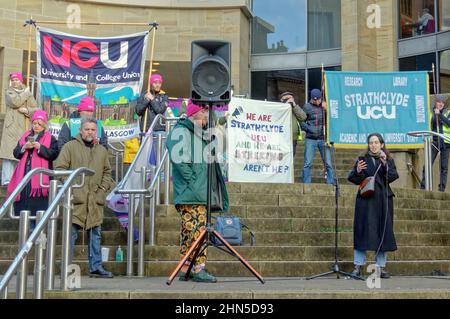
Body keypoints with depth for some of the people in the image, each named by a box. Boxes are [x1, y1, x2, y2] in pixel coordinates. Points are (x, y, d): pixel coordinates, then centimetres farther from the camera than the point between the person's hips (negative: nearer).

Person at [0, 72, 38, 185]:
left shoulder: (28, 94, 18)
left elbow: (36, 109, 11)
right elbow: (15, 102, -12)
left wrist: (27, 110, -8)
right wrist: (25, 93, 0)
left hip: (24, 128, 3)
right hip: (11, 127, -3)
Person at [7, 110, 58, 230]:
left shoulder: (50, 139, 5)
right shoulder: (25, 136, 18)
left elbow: (53, 154, -8)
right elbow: (16, 153, 12)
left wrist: (39, 147, -17)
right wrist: (24, 147, -7)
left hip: (40, 175, -4)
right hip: (24, 175, 4)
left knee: (38, 203, -9)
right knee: (24, 200, 3)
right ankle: (28, 226, 10)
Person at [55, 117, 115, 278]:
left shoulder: (102, 150, 16)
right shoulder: (70, 147, 2)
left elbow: (107, 172, 22)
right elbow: (60, 168, -2)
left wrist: (104, 187, 6)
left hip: (95, 199, 5)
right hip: (75, 198, -4)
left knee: (95, 234, 7)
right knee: (71, 233, -3)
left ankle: (96, 266, 13)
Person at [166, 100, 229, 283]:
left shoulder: (200, 134, 23)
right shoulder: (181, 132, -6)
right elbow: (178, 159, -17)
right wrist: (193, 181, -18)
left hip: (201, 194, 10)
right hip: (190, 195, -10)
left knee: (190, 232, 10)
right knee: (197, 229, -12)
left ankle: (186, 269, 14)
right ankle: (199, 268, -10)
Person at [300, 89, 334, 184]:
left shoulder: (325, 106, 7)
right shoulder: (307, 107, 4)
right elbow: (301, 122, 4)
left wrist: (327, 109, -9)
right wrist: (310, 129, -9)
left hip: (323, 139, 1)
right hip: (311, 139, -1)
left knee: (328, 163, -1)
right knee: (308, 163, -3)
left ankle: (331, 183, 5)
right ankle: (306, 184, 4)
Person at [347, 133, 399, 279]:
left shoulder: (389, 160, 10)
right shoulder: (363, 160, 8)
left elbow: (392, 177, -5)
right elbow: (354, 179, 1)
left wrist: (385, 164, -16)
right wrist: (358, 171, -18)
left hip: (383, 200, 1)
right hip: (366, 200, -1)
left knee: (382, 232, 2)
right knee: (363, 230, -5)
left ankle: (381, 266, 9)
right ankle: (358, 266, -1)